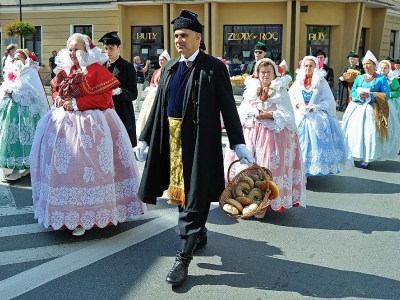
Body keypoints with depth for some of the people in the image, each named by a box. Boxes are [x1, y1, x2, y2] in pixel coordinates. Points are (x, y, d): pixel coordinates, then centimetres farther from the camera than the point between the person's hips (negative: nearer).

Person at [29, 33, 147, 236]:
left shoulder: (97, 71, -8)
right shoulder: (63, 71, 13)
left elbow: (104, 98, -15)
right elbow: (55, 90, 24)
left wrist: (76, 103, -18)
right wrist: (58, 100, 0)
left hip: (88, 124, -7)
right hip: (63, 123, 7)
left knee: (84, 166, -9)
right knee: (60, 163, 7)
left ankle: (85, 215, 2)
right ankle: (62, 211, 19)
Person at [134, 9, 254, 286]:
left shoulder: (213, 67, -6)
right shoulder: (170, 67, 10)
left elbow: (227, 106, -7)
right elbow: (159, 106, 12)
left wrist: (239, 143, -8)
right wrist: (145, 138, 10)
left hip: (200, 141, -6)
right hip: (172, 139, 6)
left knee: (194, 198, -3)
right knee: (181, 193, 16)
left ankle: (183, 258, 2)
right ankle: (199, 234, 39)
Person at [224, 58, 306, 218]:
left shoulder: (280, 91, 6)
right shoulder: (251, 89, 16)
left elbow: (287, 114, -2)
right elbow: (242, 110, 9)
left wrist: (270, 115, -15)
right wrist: (253, 113, -11)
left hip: (273, 132, -3)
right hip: (251, 131, 3)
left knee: (268, 165, -8)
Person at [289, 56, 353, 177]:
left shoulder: (322, 82, 1)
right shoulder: (298, 82, 8)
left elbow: (329, 101, -4)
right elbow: (290, 98, 7)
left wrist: (315, 107, -15)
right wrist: (298, 105, -11)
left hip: (318, 118, -2)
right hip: (300, 118, 2)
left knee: (316, 141, -5)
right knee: (300, 142, -1)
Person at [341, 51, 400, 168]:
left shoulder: (381, 79, 0)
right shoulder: (359, 78, 12)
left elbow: (386, 95, -7)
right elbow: (352, 93, 8)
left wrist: (370, 95, -17)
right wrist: (359, 95, -15)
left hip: (372, 110, -4)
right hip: (357, 109, 4)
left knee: (369, 133, -7)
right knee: (354, 131, -1)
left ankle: (367, 159, 1)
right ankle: (352, 156, 8)